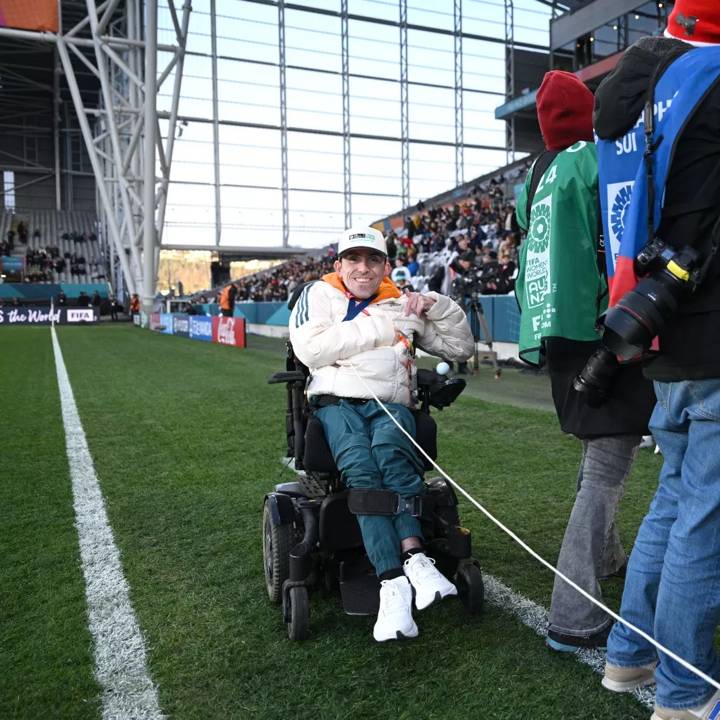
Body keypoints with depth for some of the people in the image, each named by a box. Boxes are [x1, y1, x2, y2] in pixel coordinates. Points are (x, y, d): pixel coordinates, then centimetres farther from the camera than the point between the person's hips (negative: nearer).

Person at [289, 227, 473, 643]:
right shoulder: (319, 295, 15)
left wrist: (436, 306, 6)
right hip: (336, 402, -2)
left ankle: (412, 558, -41)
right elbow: (311, 349, -6)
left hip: (391, 405, 2)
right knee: (360, 469, -33)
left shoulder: (401, 305, 22)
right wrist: (379, 330, -5)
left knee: (389, 451, -35)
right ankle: (396, 581, -40)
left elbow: (460, 347, 22)